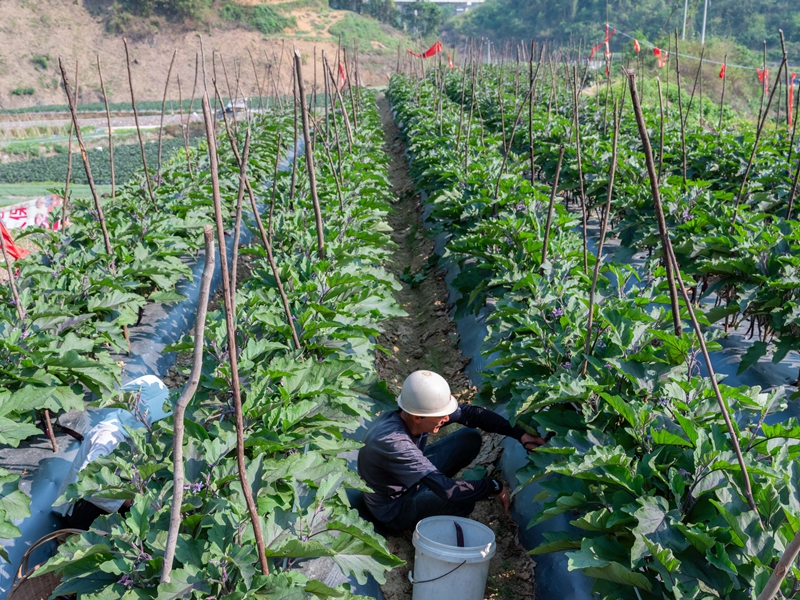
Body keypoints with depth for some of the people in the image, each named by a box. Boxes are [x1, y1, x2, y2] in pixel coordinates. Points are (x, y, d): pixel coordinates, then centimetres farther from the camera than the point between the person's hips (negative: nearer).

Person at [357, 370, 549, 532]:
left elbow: (471, 413, -8)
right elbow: (448, 491, -40)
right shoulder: (392, 444, -41)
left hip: (414, 475, 7)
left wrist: (519, 434, -13)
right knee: (462, 501, -32)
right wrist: (495, 487, -27)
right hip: (393, 508, -7)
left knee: (470, 438, -2)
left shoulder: (419, 412, -20)